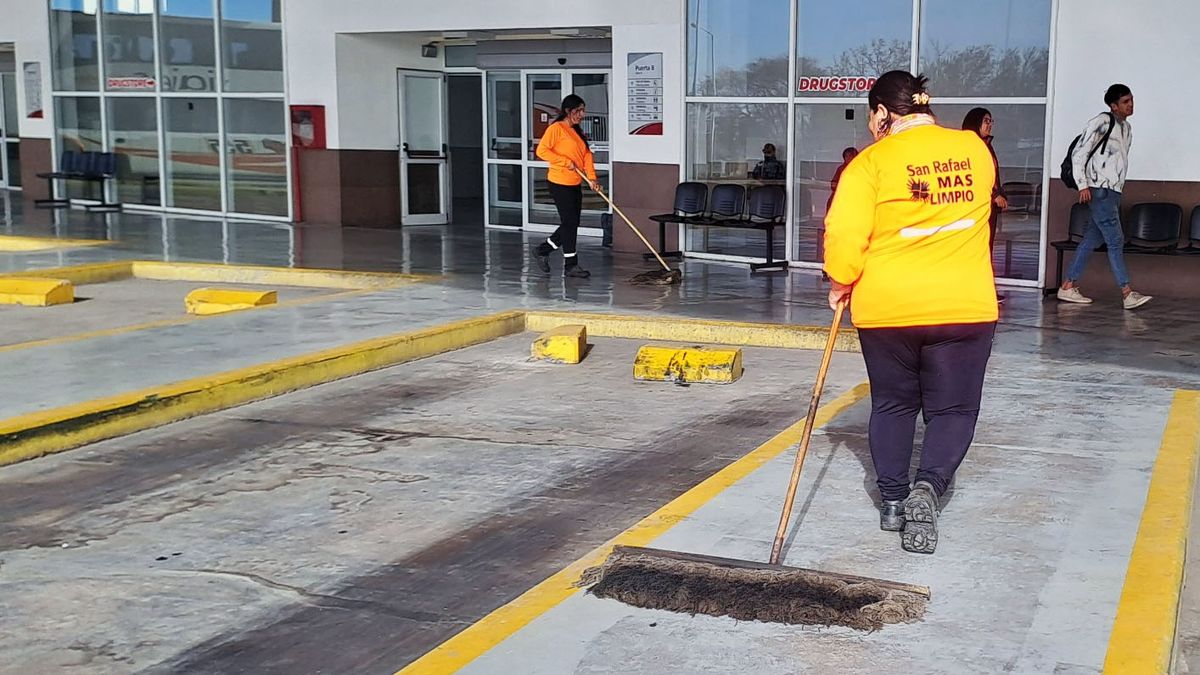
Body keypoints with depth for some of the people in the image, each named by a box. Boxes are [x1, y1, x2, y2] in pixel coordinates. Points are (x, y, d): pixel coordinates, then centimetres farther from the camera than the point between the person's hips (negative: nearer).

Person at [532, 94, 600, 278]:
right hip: (560, 183, -9)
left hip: (575, 185, 9)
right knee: (570, 222, -5)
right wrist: (566, 162, -19)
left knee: (572, 224, 11)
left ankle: (542, 250, 26)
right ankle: (570, 265, 3)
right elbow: (542, 150, -17)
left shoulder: (577, 132, 15)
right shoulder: (556, 128, -10)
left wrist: (592, 178, -3)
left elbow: (587, 155, 10)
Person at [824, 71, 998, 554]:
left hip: (886, 308, -1)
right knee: (953, 408, 10)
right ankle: (929, 485, -12)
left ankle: (892, 499, 20)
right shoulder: (975, 150, 2)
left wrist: (840, 284, 1)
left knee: (892, 404, 17)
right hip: (965, 307, 1)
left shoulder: (872, 162, -10)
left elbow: (845, 235, -16)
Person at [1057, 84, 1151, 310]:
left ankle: (1069, 286, 13)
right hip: (1100, 190, -9)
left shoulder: (1126, 128, 18)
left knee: (1092, 239, 8)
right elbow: (1079, 153, -10)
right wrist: (1083, 185, -15)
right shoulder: (1101, 123, -8)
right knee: (1115, 240, -12)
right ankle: (1127, 293, -15)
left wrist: (1119, 186, 19)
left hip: (1114, 192, 9)